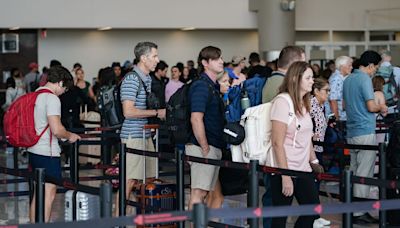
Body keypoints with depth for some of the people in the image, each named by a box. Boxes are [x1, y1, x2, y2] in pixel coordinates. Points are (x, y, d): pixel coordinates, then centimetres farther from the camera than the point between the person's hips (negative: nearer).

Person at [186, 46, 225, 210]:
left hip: (213, 147, 10)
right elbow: (196, 119, -21)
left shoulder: (213, 86, 18)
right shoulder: (201, 86, -13)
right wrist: (205, 148, -19)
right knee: (198, 192, -9)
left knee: (203, 191, 12)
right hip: (202, 147, -10)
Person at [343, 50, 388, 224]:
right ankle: (359, 213, -6)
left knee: (354, 172, 14)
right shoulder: (365, 79, -13)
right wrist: (381, 107, 2)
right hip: (365, 132, -9)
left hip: (352, 132, 9)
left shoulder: (348, 80, 14)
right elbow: (371, 106, -17)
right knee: (364, 175, -6)